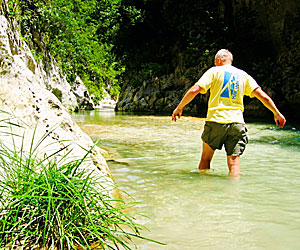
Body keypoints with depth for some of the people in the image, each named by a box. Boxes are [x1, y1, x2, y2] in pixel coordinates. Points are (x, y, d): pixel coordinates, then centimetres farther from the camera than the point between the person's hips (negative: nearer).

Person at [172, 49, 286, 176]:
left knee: (205, 158, 14)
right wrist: (277, 113, 20)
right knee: (234, 162, 0)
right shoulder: (243, 75, 14)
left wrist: (179, 107, 4)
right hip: (237, 123, 2)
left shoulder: (214, 71, 5)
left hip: (216, 120, -2)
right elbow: (263, 96, 9)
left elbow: (194, 90, -5)